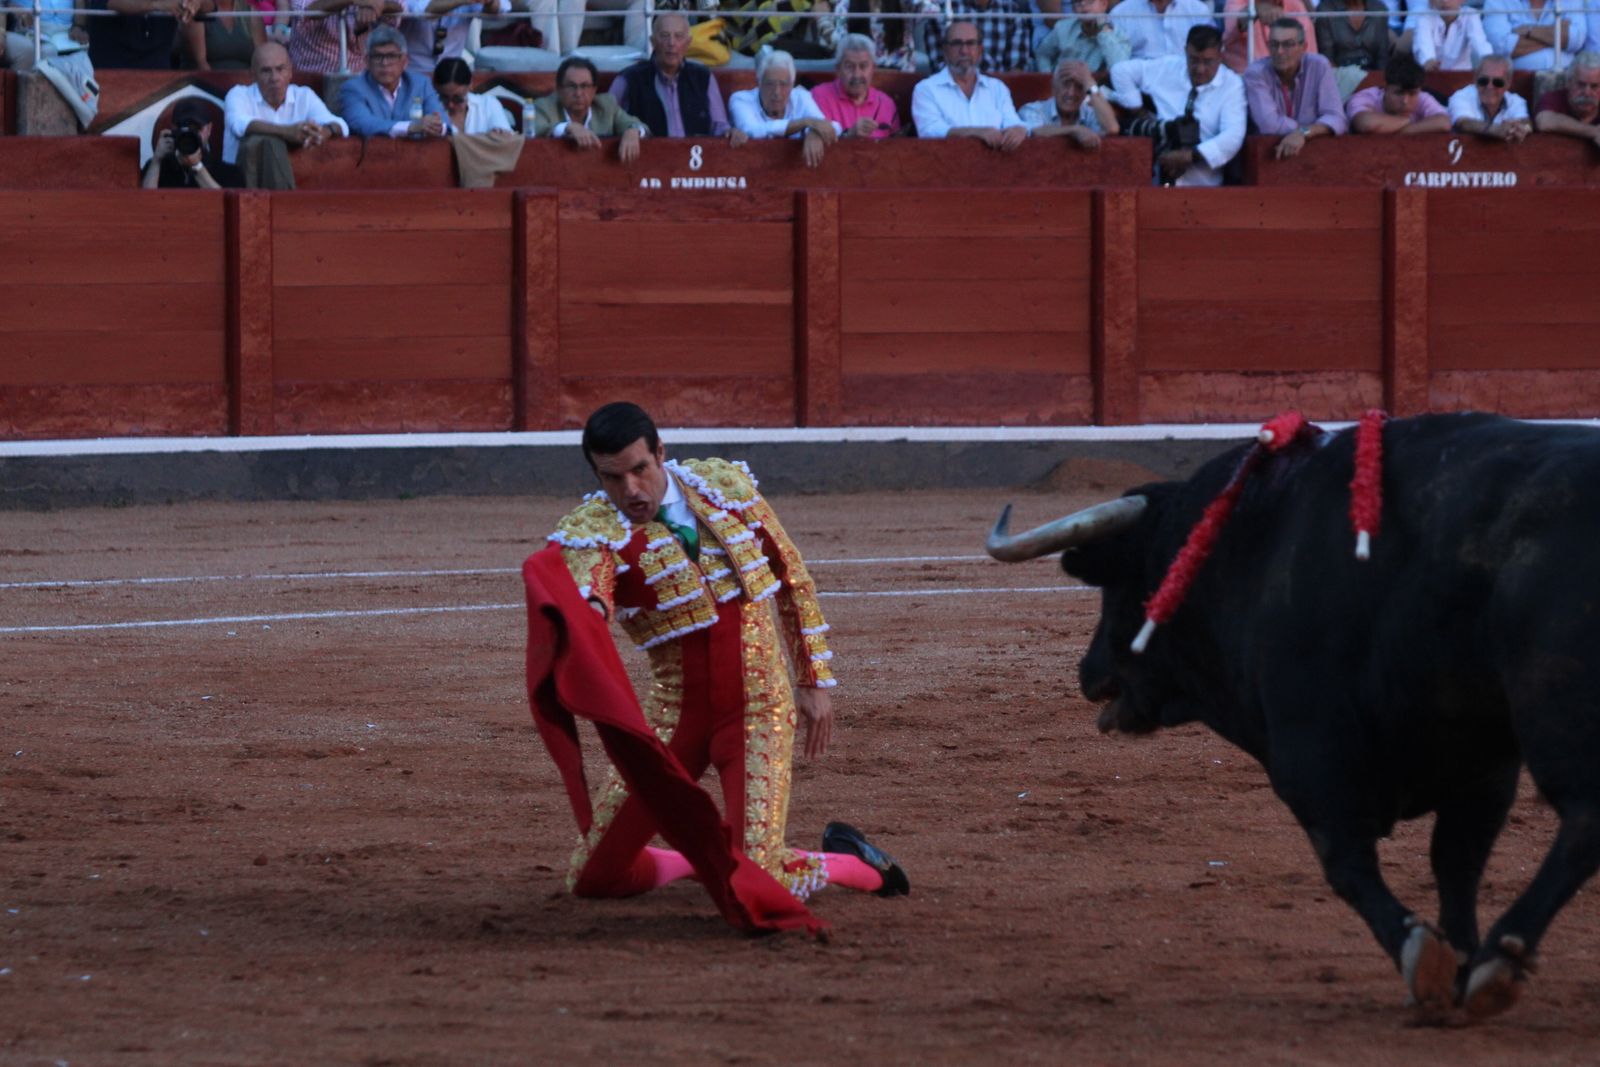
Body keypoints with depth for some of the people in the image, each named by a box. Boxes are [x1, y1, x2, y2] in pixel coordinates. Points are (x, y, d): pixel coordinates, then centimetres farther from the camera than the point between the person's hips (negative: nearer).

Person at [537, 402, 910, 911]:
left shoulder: (727, 485, -1)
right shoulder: (592, 529, -11)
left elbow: (794, 579, 11)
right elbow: (583, 586, -35)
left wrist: (814, 680, 10)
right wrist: (585, 611, -60)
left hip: (759, 705, -1)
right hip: (676, 711, 1)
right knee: (592, 878, -3)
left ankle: (850, 863, 17)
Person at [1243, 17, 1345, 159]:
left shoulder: (1320, 67, -4)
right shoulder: (1256, 73, -7)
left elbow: (1336, 119, -12)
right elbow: (1269, 124, -19)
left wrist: (1303, 133, -30)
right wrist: (1317, 128, -13)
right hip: (1270, 151, 0)